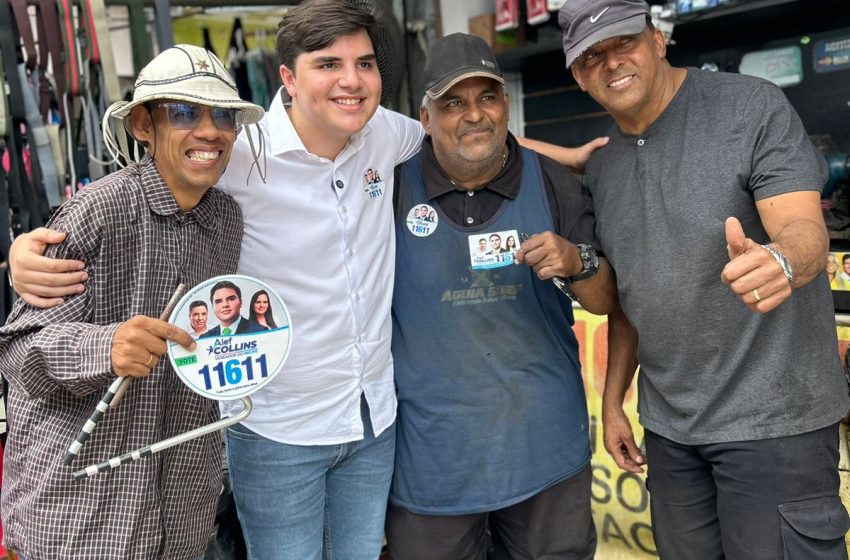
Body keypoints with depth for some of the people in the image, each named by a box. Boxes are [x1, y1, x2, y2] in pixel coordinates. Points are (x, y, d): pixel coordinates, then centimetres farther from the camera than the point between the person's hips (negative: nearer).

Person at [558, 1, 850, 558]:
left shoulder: (753, 108, -9)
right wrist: (613, 399, 12)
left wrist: (780, 260, -43)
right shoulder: (602, 168, 8)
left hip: (771, 416, -5)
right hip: (667, 425, 6)